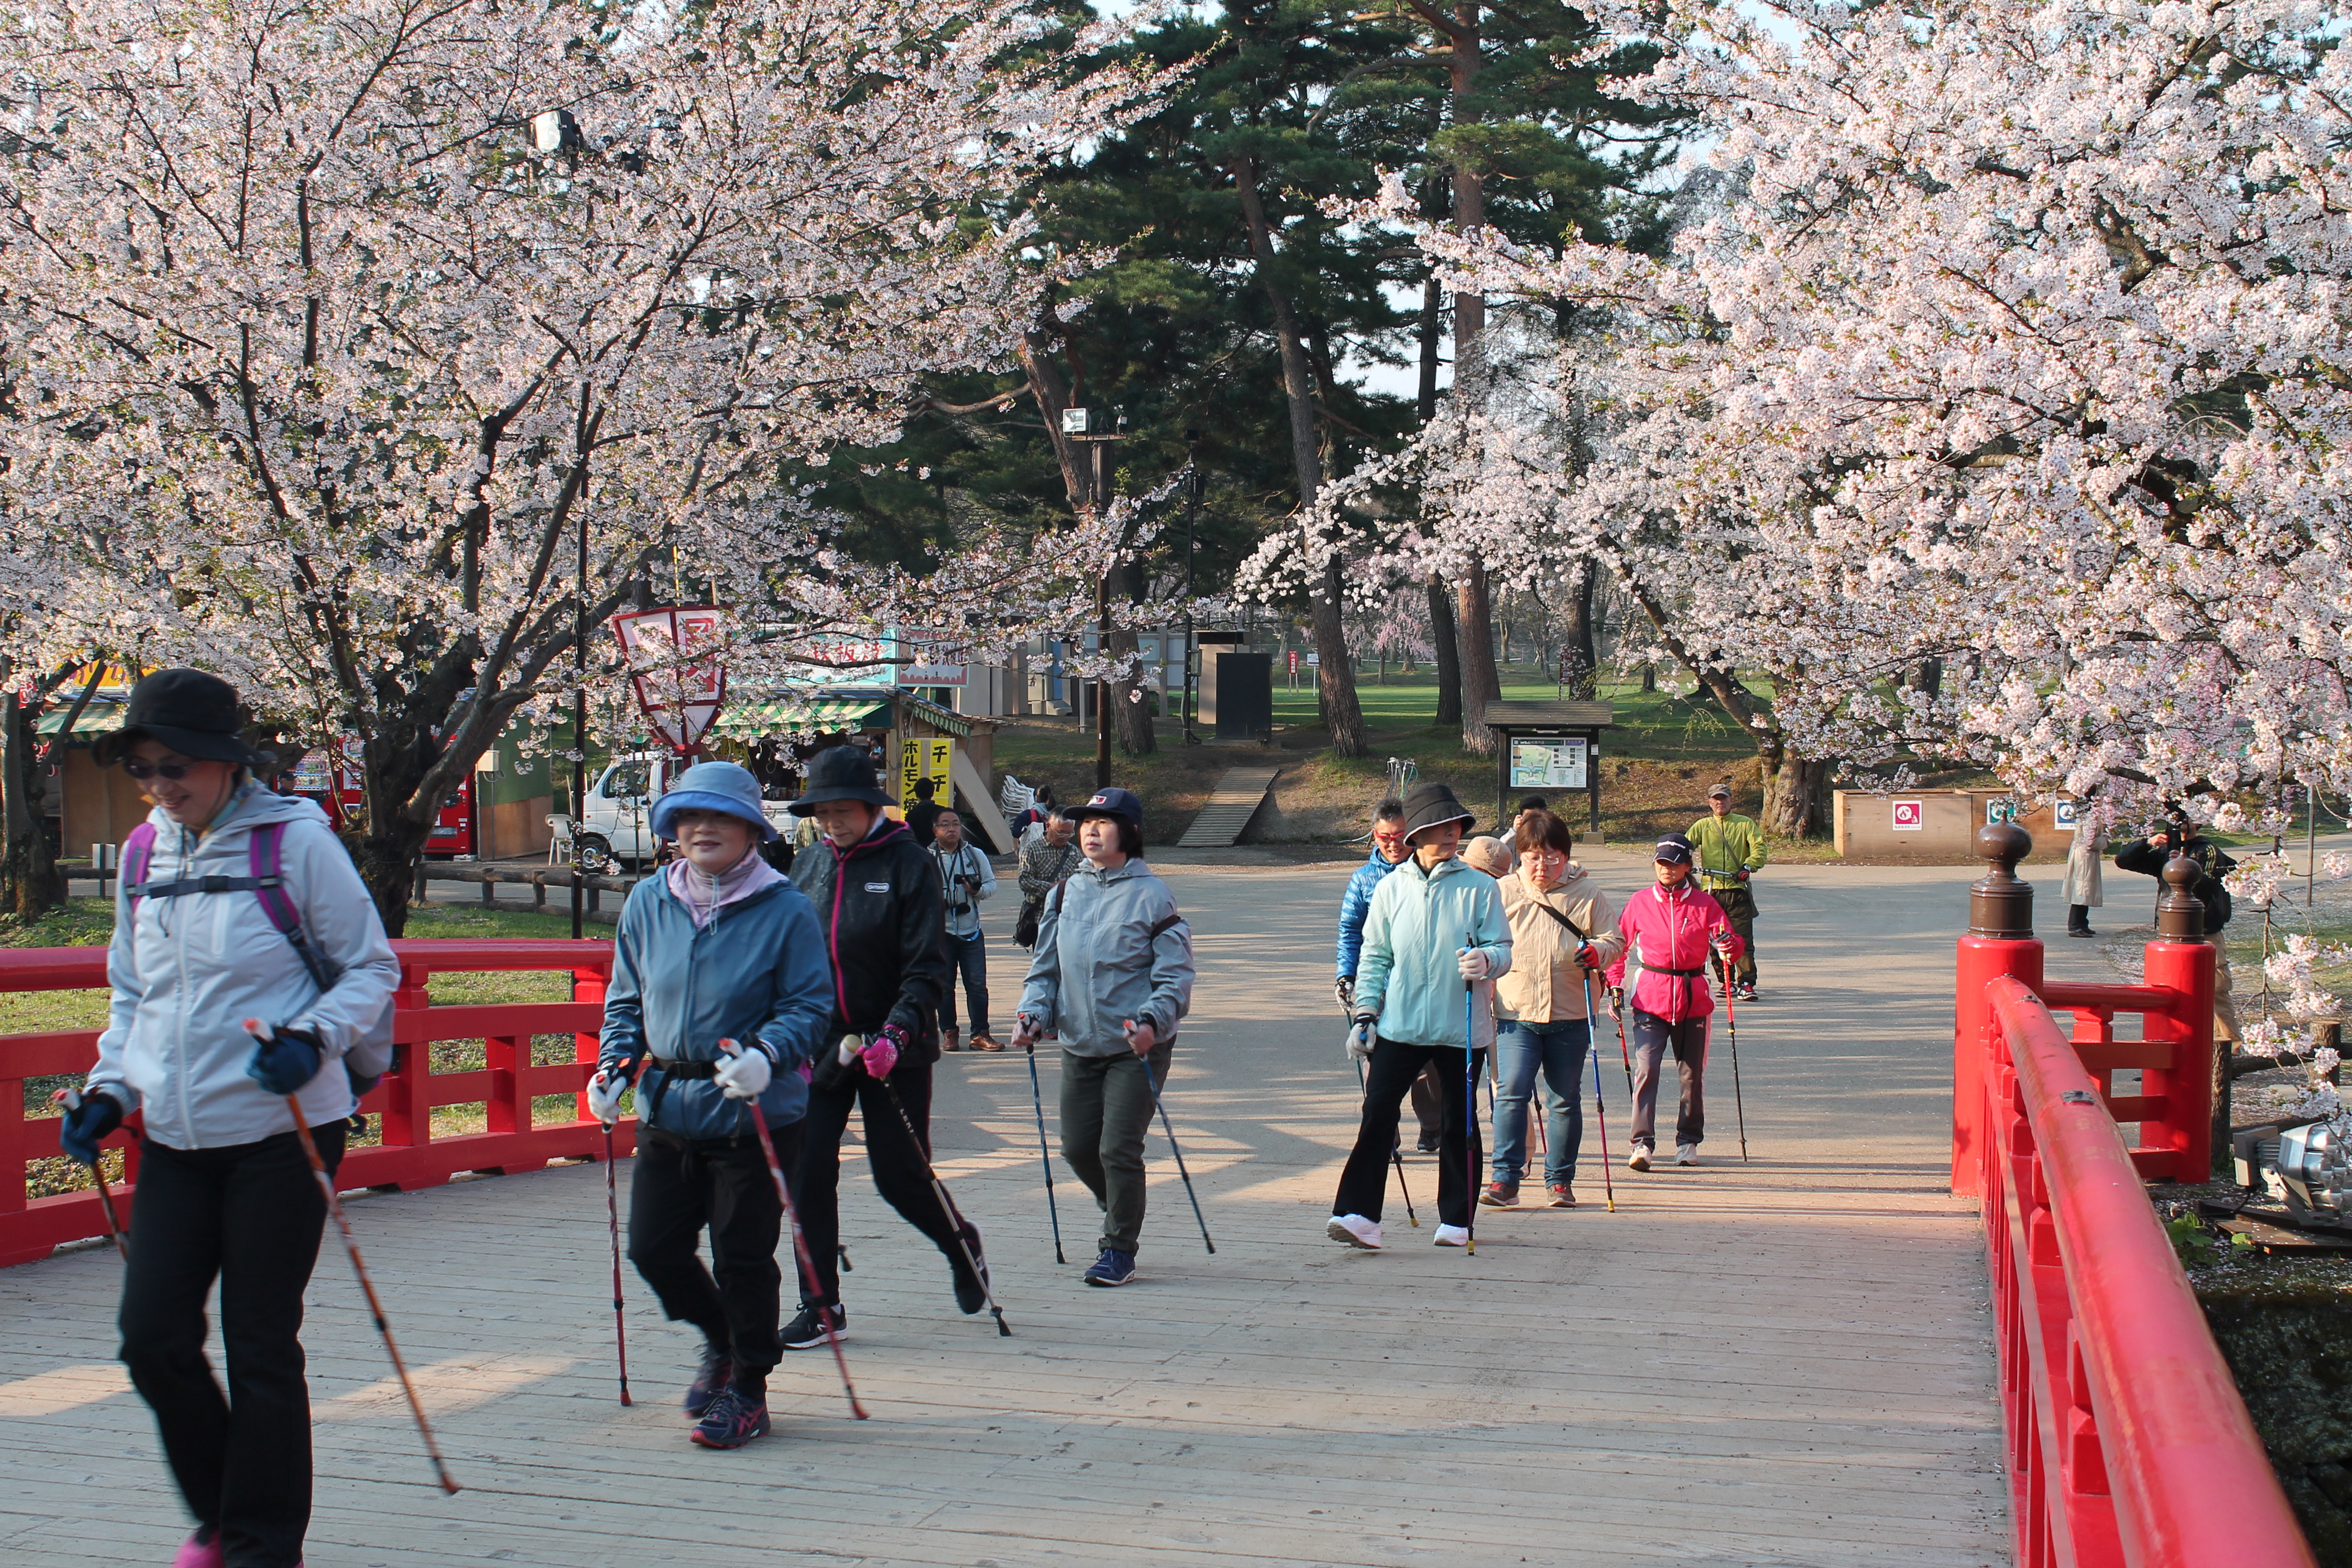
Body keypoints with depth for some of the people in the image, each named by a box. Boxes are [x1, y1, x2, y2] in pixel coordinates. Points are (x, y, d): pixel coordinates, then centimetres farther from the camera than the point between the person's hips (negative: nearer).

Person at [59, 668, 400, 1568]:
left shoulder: (296, 842, -8)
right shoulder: (145, 854, 9)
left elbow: (373, 969, -3)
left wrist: (312, 1038, -19)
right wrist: (109, 1089, 7)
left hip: (281, 1132, -5)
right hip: (176, 1140, 5)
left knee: (260, 1349, 0)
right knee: (153, 1340, 2)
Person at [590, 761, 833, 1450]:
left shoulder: (785, 909, -8)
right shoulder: (648, 903, 6)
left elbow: (810, 1006, -8)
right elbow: (625, 1000, 15)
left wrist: (765, 1056, -26)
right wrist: (613, 1065, -1)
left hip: (755, 1114, -5)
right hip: (667, 1109, 5)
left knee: (742, 1258, 1)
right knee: (654, 1248, 7)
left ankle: (747, 1392, 20)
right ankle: (719, 1339, 36)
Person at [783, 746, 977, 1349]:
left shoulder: (907, 865, -8)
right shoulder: (807, 868, 6)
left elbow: (927, 969, -12)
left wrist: (896, 1035, -25)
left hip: (893, 1050, -4)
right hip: (819, 1047, 4)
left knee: (900, 1175, 0)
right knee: (808, 1170, -4)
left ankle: (960, 1242, 32)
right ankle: (820, 1306, 8)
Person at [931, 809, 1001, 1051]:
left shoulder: (976, 855, 8)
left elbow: (992, 885, 9)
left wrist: (977, 890, -11)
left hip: (972, 931, 2)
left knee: (978, 984, 0)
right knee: (944, 986, 4)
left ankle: (980, 1034, 5)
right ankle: (949, 1033, 14)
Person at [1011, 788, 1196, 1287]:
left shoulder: (1151, 894, -7)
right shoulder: (1065, 894, 9)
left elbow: (1175, 974, -9)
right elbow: (1045, 965, 13)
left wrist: (1152, 1021, -25)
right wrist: (1033, 1014, -4)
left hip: (1138, 1046, -5)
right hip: (1079, 1045, 5)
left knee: (1118, 1149, -7)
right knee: (1077, 1148, 10)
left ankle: (1120, 1250, 9)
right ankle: (1119, 1214, 38)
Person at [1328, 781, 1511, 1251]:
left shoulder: (1480, 887, 1)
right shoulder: (1391, 887, 6)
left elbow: (1502, 948, 0)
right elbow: (1375, 956, 10)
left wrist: (1485, 960, -23)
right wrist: (1365, 1013, 2)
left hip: (1462, 1028, -1)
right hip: (1400, 1025, 1)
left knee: (1459, 1123, 8)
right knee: (1377, 1114, -8)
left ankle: (1456, 1219, 20)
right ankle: (1359, 1215, -9)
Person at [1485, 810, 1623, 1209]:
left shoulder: (1588, 893, 4)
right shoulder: (1503, 893, 5)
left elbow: (1614, 940, 6)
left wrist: (1597, 952, -15)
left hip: (1571, 1015, 1)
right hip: (1516, 1014, -1)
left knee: (1565, 1100, 8)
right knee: (1511, 1093, -11)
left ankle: (1560, 1180, 18)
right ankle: (1506, 1179, -7)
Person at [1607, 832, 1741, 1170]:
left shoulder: (1704, 905, 4)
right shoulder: (1639, 902, 6)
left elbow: (1730, 945, -1)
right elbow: (1619, 946, 12)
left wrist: (1728, 946, -25)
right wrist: (1615, 987, 3)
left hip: (1694, 998, 1)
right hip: (1651, 998, -1)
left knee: (1692, 1073, 7)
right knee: (1646, 1069, -12)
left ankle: (1688, 1141, 21)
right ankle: (1642, 1142, -12)